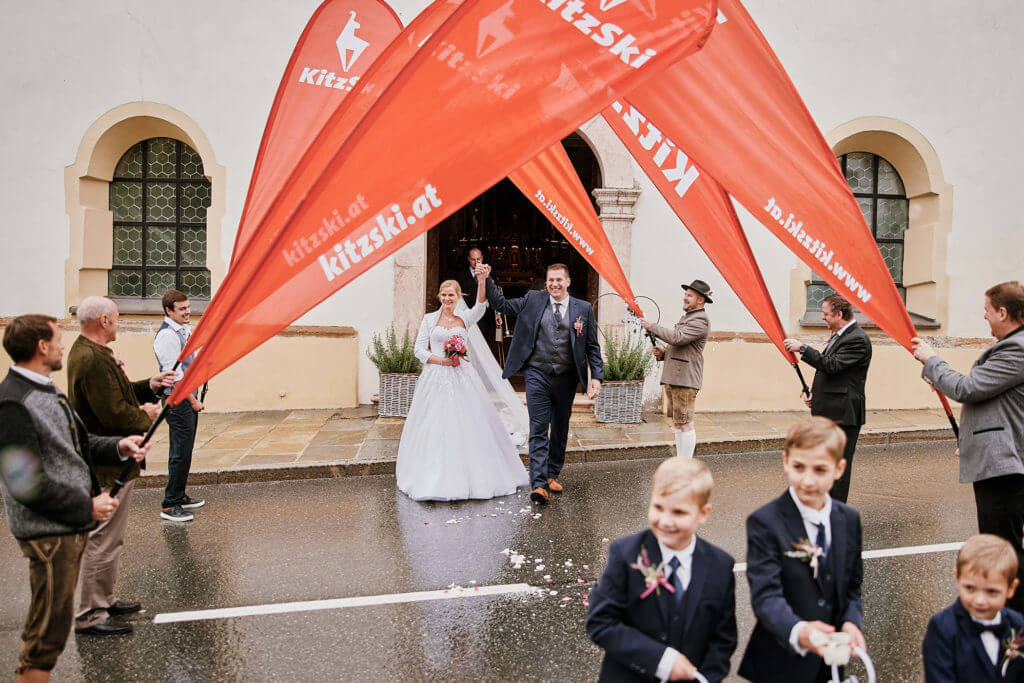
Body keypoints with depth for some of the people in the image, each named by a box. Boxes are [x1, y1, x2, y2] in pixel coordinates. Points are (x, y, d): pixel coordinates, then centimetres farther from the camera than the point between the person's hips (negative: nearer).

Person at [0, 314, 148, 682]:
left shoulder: (46, 391, 12)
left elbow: (74, 445, 19)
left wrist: (118, 446, 1)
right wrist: (87, 507, -18)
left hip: (71, 526, 10)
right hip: (48, 532, -10)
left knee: (47, 621, 22)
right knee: (49, 627, 2)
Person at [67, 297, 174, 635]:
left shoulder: (86, 352, 11)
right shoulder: (93, 360, -24)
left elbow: (115, 392, 18)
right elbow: (115, 414, -27)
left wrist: (149, 385, 8)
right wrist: (146, 416, -10)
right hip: (108, 466, -12)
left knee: (108, 536, 21)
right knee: (104, 539, -2)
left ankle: (103, 599, 34)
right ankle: (90, 615, 9)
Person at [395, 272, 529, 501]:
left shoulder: (464, 319, 9)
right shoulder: (430, 319, 6)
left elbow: (481, 306, -11)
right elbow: (420, 350, 3)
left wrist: (482, 280, -25)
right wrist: (442, 360, -12)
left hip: (462, 377, 2)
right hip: (436, 378, -1)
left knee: (469, 424, 1)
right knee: (436, 428, -2)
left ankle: (471, 476, 14)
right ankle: (434, 479, 7)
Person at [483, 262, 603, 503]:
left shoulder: (583, 309, 4)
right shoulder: (533, 300, 4)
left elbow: (592, 346, 5)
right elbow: (501, 305, 8)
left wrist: (596, 376, -3)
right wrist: (487, 280, -3)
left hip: (566, 378, 2)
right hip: (537, 375, -1)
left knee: (560, 430, 13)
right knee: (538, 429, -7)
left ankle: (553, 474, 30)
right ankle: (539, 483, -7)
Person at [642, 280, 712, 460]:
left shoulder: (701, 320, -10)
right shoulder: (686, 317, 23)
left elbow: (677, 338, -23)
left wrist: (652, 327, -13)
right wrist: (663, 353, 9)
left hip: (685, 379, -10)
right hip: (673, 377, 10)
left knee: (684, 424, -8)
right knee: (677, 424, 14)